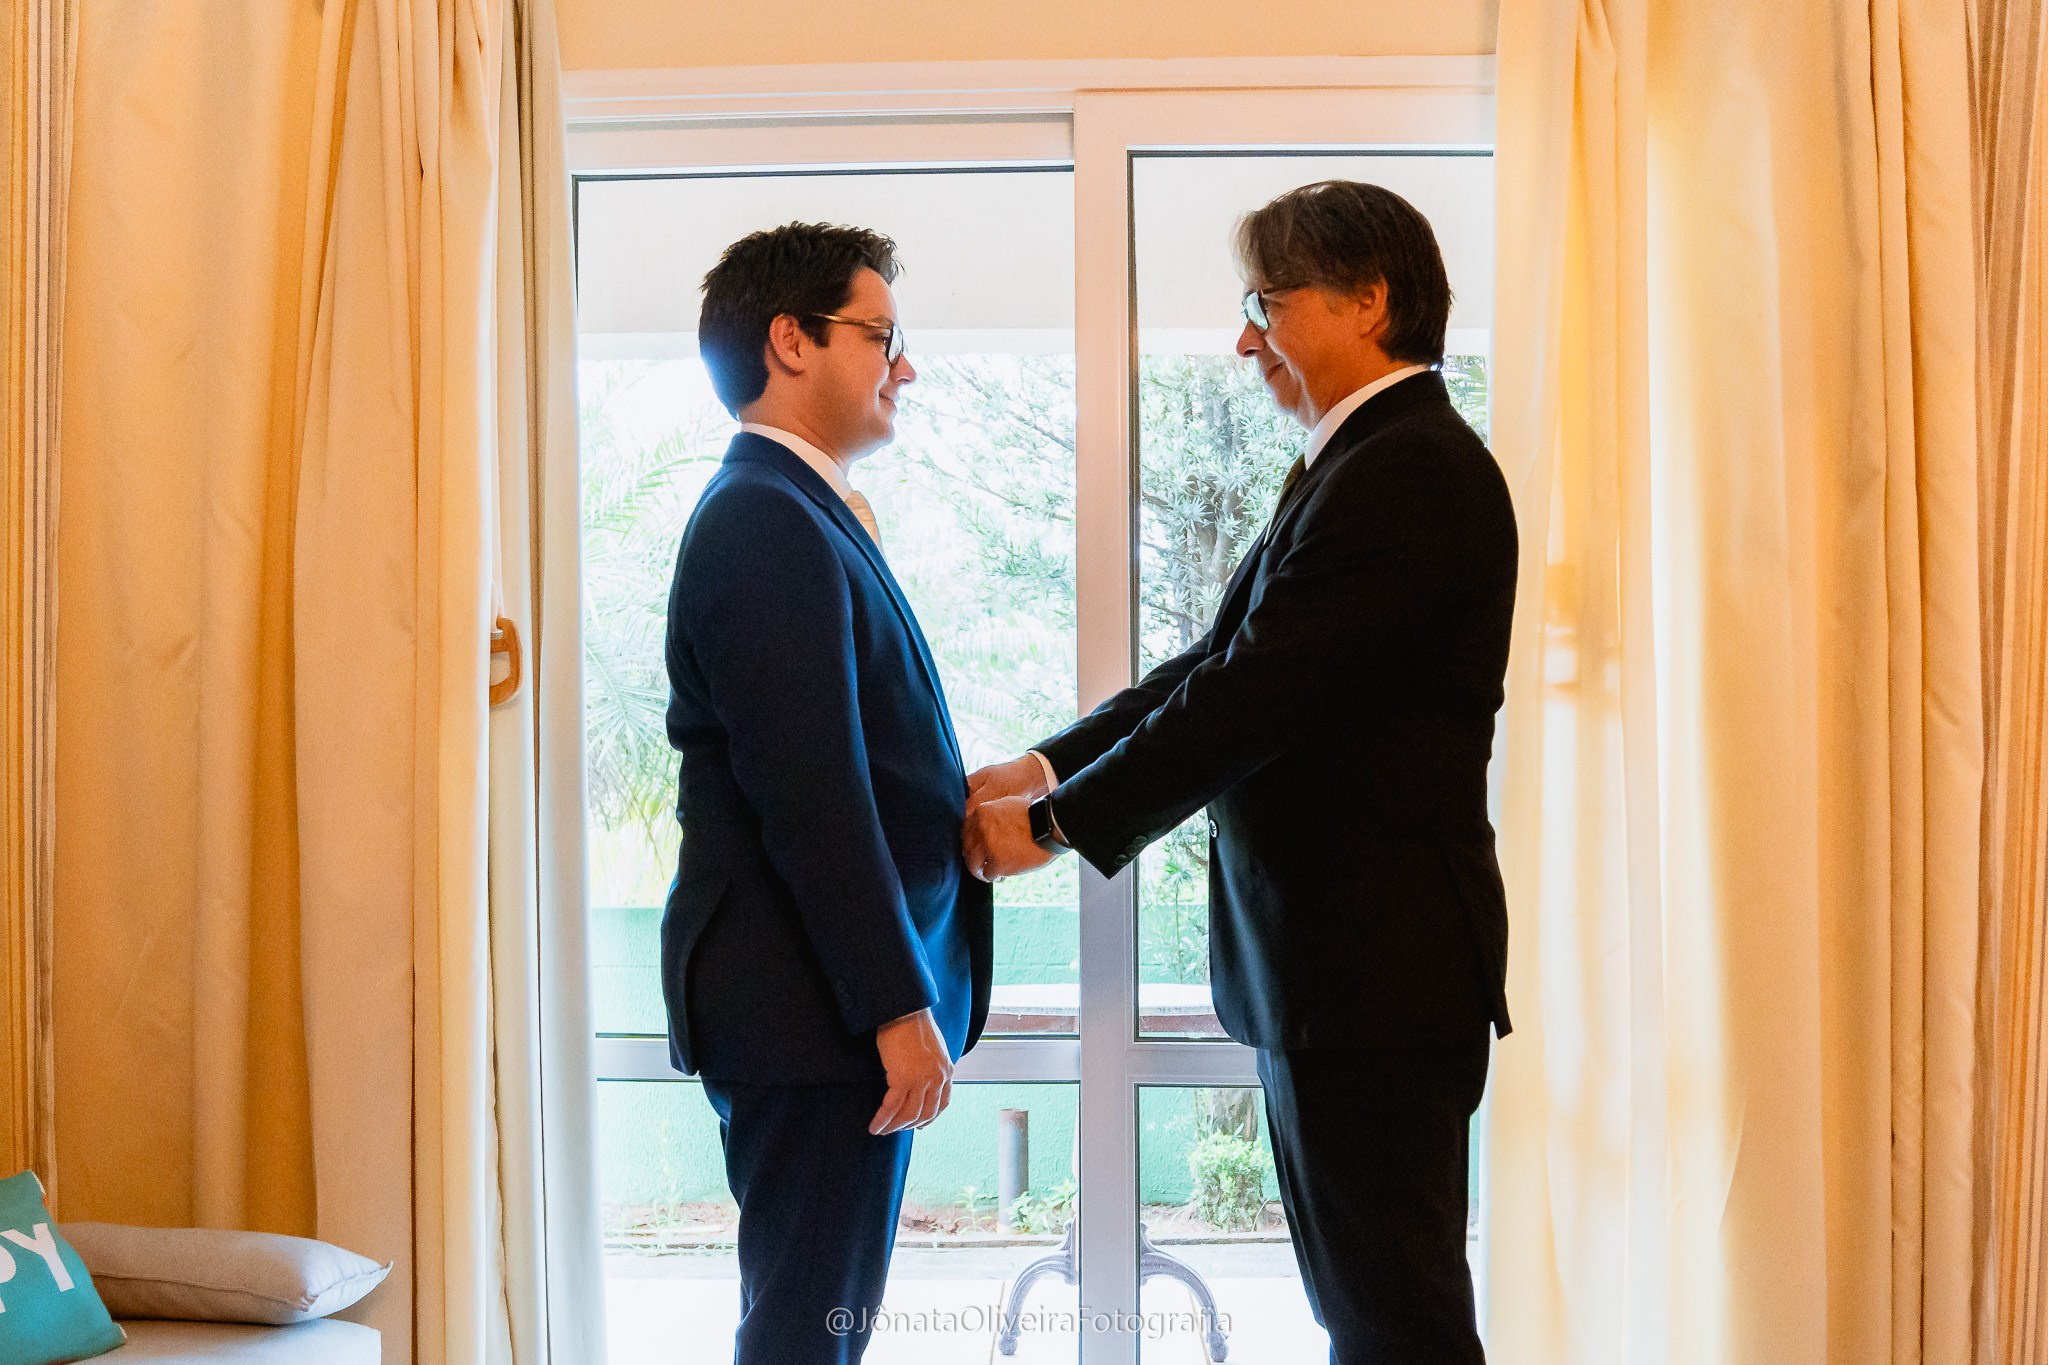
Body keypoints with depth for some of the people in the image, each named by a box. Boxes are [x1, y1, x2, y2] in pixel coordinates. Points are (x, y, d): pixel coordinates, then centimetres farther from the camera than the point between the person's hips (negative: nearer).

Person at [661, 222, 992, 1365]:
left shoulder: (795, 515, 17)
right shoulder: (768, 523, -17)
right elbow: (806, 790, -23)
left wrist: (962, 793, 10)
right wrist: (900, 1007, -22)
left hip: (826, 1002, 11)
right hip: (816, 1012, -11)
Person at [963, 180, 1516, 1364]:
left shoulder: (1412, 473, -17)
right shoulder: (1364, 465, 16)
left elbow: (1256, 693, -22)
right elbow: (1222, 664, 14)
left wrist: (1054, 824, -14)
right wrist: (1044, 768, 6)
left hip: (1377, 961, -10)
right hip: (1343, 954, 10)